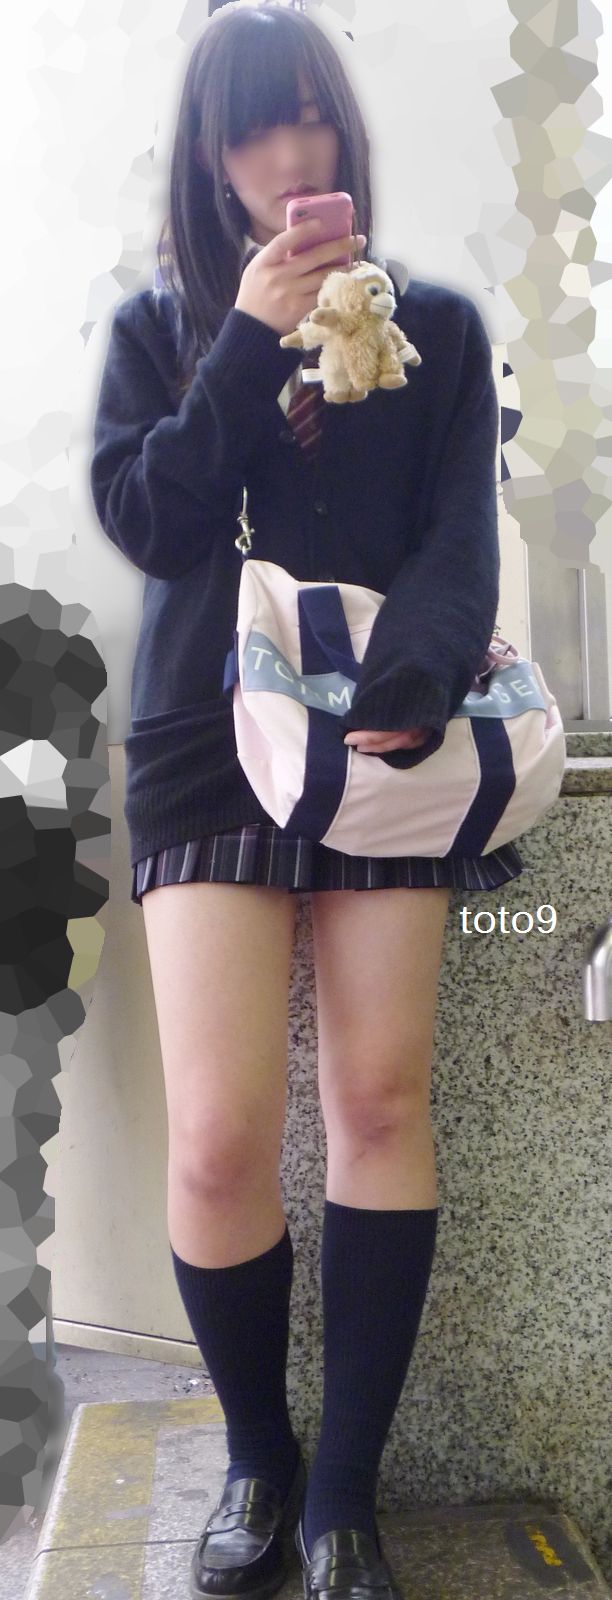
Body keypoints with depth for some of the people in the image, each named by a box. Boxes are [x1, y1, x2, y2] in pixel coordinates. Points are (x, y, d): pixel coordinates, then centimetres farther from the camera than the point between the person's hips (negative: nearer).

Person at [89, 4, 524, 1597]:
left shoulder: (435, 327, 12)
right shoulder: (159, 326, 15)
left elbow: (460, 544, 0)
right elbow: (146, 521, -1)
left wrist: (408, 690, -19)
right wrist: (249, 342, -6)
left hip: (381, 743, 1)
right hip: (210, 747, 0)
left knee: (382, 1099, -3)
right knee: (219, 1135, -9)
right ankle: (257, 1461, 17)